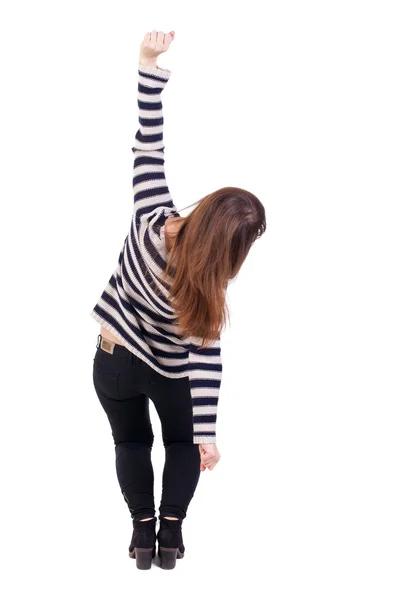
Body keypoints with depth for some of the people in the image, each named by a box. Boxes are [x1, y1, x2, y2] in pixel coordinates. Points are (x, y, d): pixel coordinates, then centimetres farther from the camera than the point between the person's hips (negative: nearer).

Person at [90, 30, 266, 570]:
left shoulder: (152, 220, -30)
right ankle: (171, 532, 20)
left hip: (112, 362, 3)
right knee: (182, 442, 23)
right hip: (167, 370, -3)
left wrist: (151, 65, -27)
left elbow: (148, 146, -29)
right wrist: (207, 433, -25)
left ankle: (143, 532, 21)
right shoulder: (206, 294, -32)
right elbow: (207, 358, -30)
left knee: (131, 442, 22)